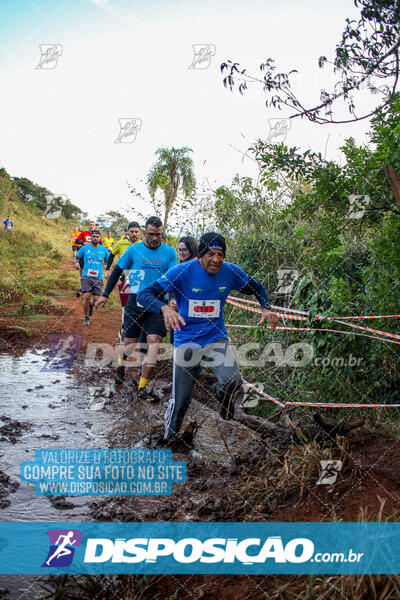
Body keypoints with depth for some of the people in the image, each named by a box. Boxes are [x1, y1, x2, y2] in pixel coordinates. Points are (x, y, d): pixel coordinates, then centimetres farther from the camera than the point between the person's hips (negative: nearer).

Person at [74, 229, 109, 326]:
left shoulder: (104, 250, 7)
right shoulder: (84, 248, 3)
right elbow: (76, 258, 13)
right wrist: (76, 262, -9)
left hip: (98, 278, 2)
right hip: (86, 276, -1)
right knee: (86, 297, -16)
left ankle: (91, 305, 35)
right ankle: (86, 318, 3)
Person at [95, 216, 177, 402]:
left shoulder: (169, 252, 2)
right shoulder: (134, 250, 2)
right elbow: (117, 271, 11)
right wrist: (105, 295, 10)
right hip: (136, 301, 0)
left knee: (154, 341, -12)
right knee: (130, 342, 4)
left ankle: (142, 387, -4)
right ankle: (121, 364, 40)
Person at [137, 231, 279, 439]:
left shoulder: (230, 272, -6)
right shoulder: (182, 271, -15)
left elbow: (257, 288, 11)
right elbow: (144, 295, -20)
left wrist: (266, 309, -9)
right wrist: (165, 309, -41)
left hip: (216, 338, 2)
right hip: (186, 341, -2)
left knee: (233, 383, -22)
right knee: (181, 400, 1)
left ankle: (221, 392, 15)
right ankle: (168, 439, 30)